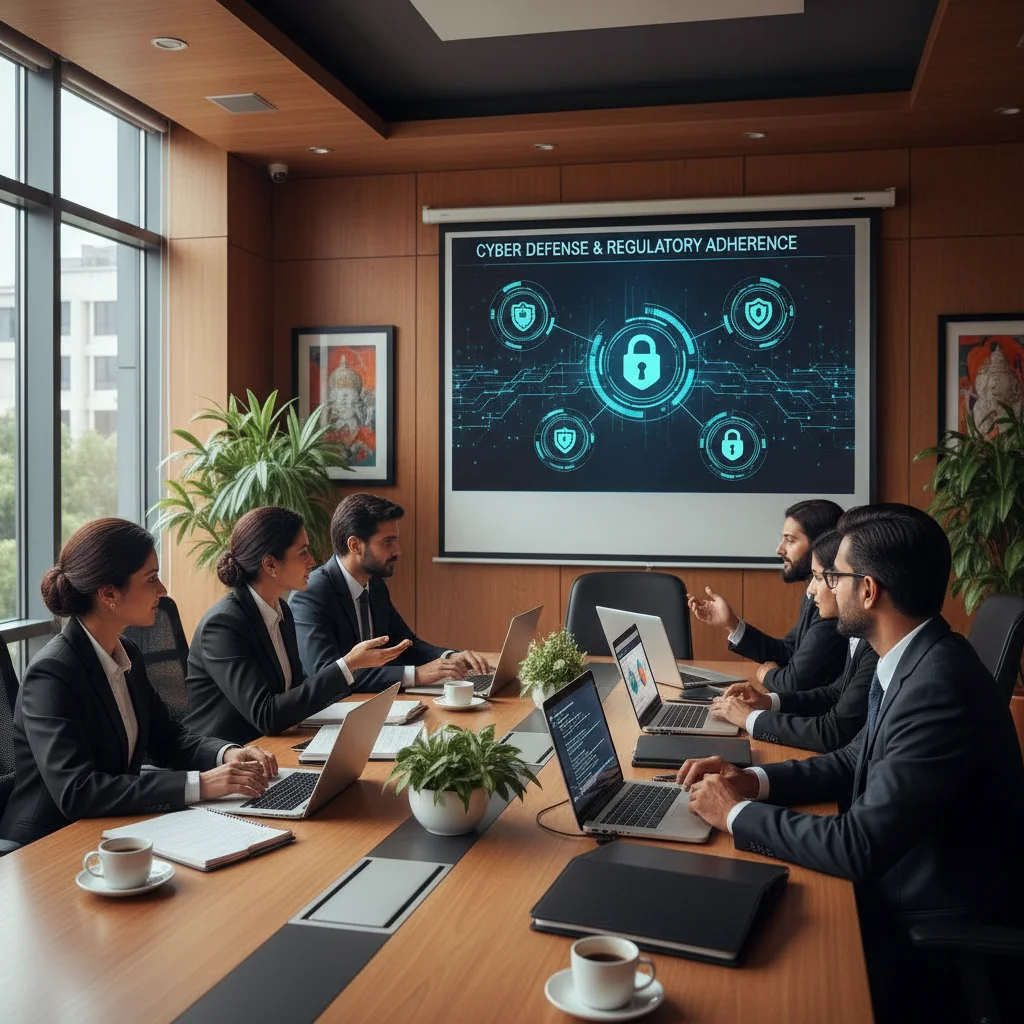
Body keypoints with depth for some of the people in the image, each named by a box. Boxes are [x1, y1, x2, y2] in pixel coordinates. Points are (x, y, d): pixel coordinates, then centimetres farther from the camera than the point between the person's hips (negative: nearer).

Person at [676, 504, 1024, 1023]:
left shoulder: (940, 688, -29)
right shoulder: (916, 661, 0)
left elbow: (859, 847, -29)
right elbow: (856, 761, 13)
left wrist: (737, 813, -16)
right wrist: (754, 780, -2)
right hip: (895, 890, 8)